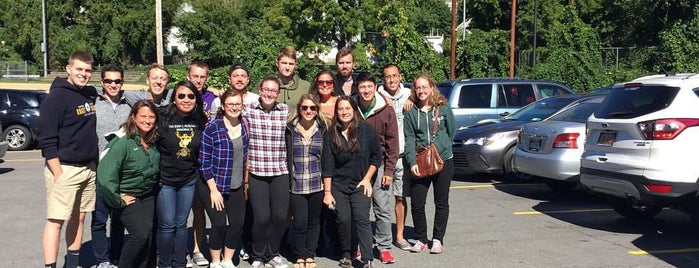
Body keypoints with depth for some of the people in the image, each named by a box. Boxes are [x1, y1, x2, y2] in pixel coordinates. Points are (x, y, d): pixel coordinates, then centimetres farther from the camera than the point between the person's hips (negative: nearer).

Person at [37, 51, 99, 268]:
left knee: (79, 217, 12)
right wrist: (58, 173, -18)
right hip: (64, 168, -7)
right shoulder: (57, 97, -11)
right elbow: (46, 138, -15)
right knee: (55, 220, -5)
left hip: (89, 167, 7)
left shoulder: (91, 94, 10)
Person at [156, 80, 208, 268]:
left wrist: (197, 172, 11)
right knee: (167, 225, 0)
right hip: (165, 180, -3)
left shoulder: (200, 122, 1)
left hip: (188, 181, 3)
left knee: (181, 224, 11)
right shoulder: (162, 118, -11)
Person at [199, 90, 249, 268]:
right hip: (214, 186, -5)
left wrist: (245, 181, 11)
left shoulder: (245, 124, 2)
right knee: (219, 224, -5)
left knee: (238, 223, 2)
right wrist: (213, 190, -13)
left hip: (237, 187, 5)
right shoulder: (212, 128, -13)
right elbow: (204, 161, -12)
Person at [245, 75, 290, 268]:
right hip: (256, 172, -2)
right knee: (261, 217, -5)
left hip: (280, 172, 2)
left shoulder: (286, 110, 4)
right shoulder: (248, 110, -2)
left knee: (280, 216, 2)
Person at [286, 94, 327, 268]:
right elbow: (286, 156, 5)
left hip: (317, 184, 1)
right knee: (299, 222, -3)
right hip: (296, 184, -1)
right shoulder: (290, 129, 2)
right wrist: (288, 180, 0)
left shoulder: (322, 130, 4)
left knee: (314, 221, 10)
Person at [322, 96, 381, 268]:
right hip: (338, 186, 1)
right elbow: (327, 166, -2)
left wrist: (367, 179, -2)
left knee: (362, 220, -10)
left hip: (360, 185, -1)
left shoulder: (367, 130, -3)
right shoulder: (330, 135, -2)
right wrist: (327, 192, -6)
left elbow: (376, 157, 5)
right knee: (343, 220, -1)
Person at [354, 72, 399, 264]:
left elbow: (392, 143, -1)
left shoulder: (386, 111, -3)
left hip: (379, 167, -1)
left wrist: (389, 170, -6)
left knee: (383, 209, 0)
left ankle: (384, 248, 10)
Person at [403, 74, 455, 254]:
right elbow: (409, 140, -2)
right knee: (416, 203, -1)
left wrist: (441, 148, 5)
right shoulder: (411, 113, 2)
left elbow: (451, 132, 8)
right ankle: (421, 239, 16)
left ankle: (438, 239, 18)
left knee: (441, 202, 7)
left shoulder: (443, 108, 0)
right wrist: (412, 162, -12)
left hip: (443, 161, 0)